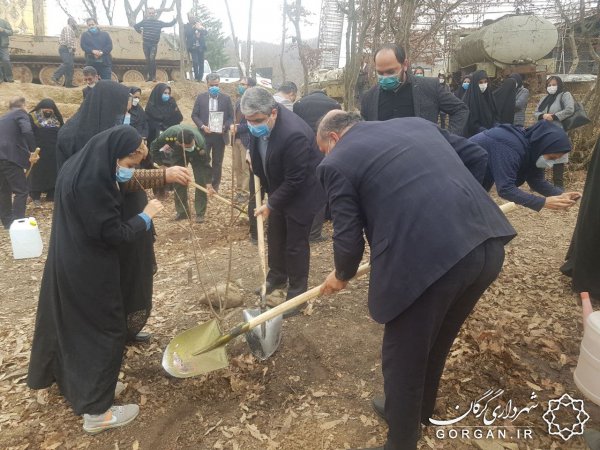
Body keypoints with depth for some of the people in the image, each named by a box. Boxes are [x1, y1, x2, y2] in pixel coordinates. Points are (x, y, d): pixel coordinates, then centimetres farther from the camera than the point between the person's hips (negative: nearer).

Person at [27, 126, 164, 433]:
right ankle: (96, 411, 16)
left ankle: (61, 376, 50)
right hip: (88, 270, -10)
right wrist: (146, 216, -10)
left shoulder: (79, 167, 2)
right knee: (104, 331, 3)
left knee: (67, 320, 26)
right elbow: (113, 233, -24)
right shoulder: (93, 181, -28)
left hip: (68, 262, 10)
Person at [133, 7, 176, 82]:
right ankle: (148, 76, 11)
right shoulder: (144, 21, 4)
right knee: (148, 60, 4)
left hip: (154, 44, -2)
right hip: (145, 44, 2)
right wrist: (140, 31, 8)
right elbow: (135, 26, 16)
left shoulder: (159, 22, 2)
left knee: (152, 59, -17)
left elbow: (169, 24, 2)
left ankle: (153, 76, -12)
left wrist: (174, 20, -9)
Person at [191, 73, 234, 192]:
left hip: (220, 136, 0)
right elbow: (194, 115, 3)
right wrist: (202, 126, -13)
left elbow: (231, 117, 2)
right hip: (204, 135, 0)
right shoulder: (201, 97, 2)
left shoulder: (226, 98, 1)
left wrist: (224, 127, -16)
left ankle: (215, 187, 18)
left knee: (217, 163, 8)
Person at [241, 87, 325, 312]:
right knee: (274, 237, 20)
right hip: (278, 189, 8)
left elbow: (294, 181, -29)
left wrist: (270, 205, -20)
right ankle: (277, 277, 41)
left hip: (301, 193, -8)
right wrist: (253, 156, -2)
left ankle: (297, 293, 20)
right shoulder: (260, 121, -13)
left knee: (295, 244, 3)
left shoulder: (293, 134, -37)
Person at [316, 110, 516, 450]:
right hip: (487, 243, 8)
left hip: (427, 260, -8)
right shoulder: (417, 123, 23)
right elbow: (465, 165, 26)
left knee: (403, 360, 17)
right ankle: (418, 413, 54)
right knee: (434, 346, 30)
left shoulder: (337, 162, 4)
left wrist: (341, 275, 23)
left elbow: (349, 239, 2)